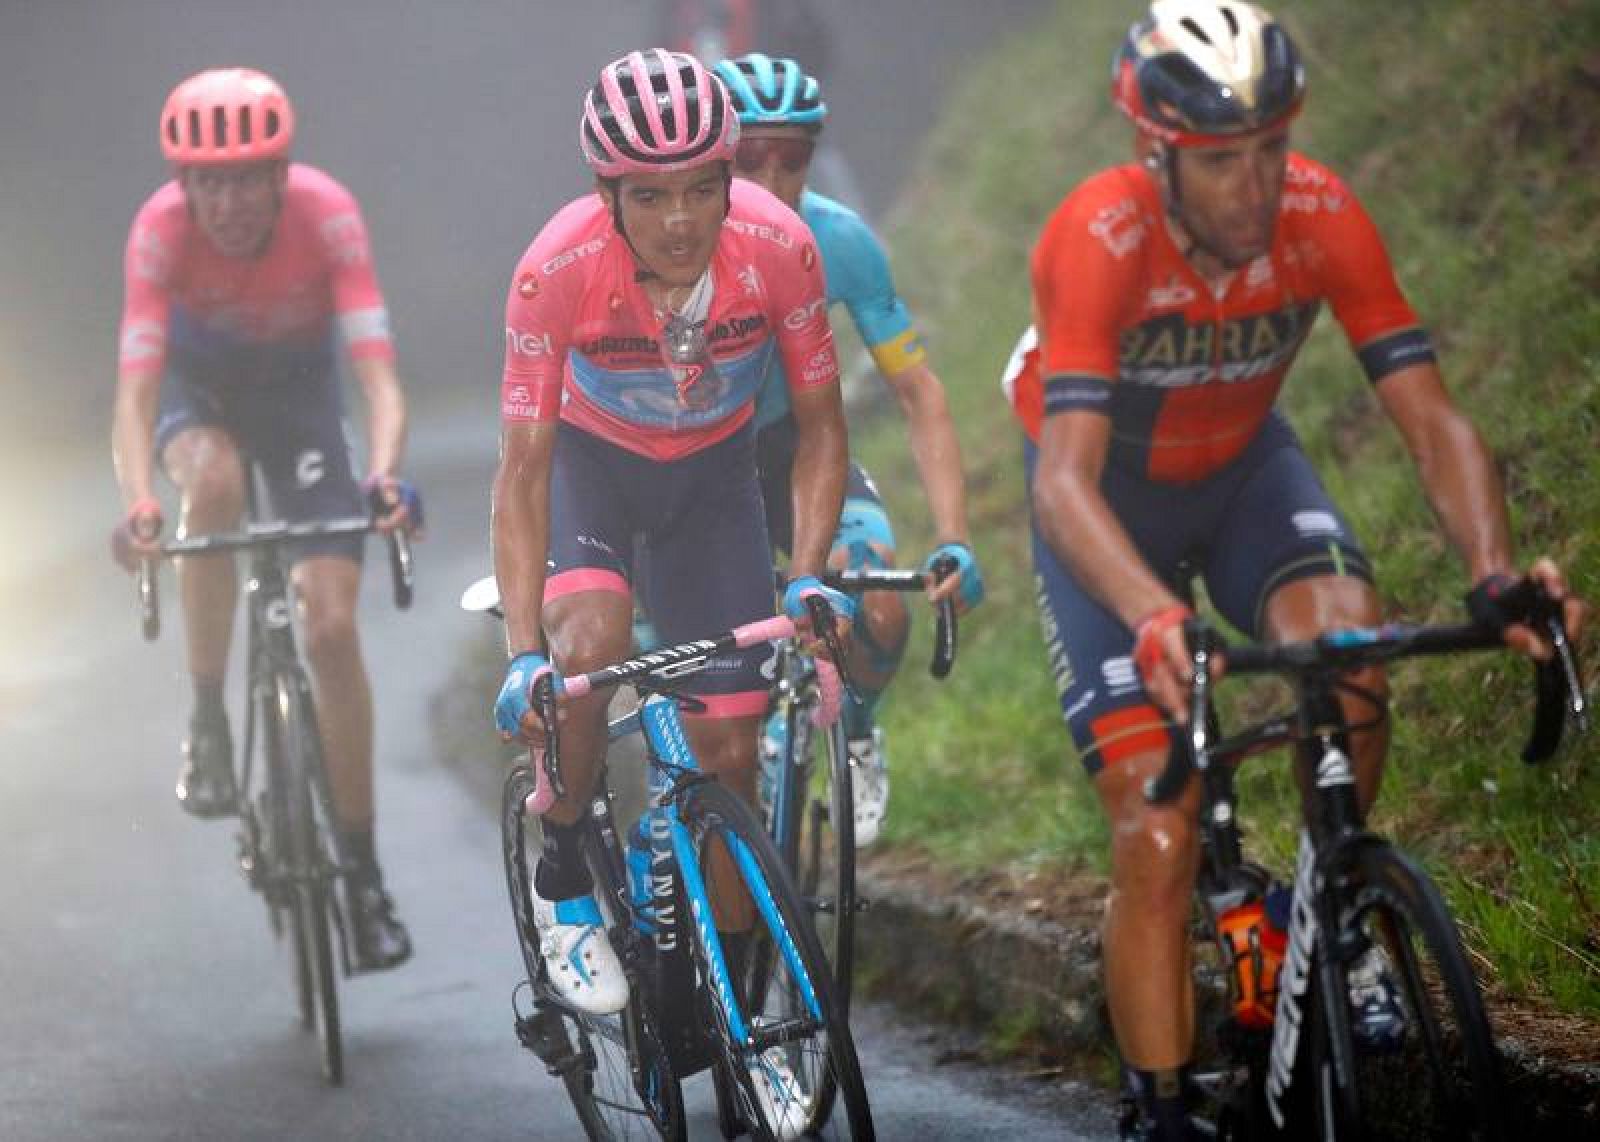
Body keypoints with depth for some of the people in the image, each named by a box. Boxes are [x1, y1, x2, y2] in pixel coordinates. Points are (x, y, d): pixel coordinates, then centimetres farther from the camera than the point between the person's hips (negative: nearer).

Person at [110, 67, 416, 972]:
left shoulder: (327, 215, -31)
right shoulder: (161, 230, -30)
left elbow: (377, 370, -37)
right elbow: (135, 390, -36)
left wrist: (385, 474, -56)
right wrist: (138, 502, -54)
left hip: (297, 389, 0)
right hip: (199, 385, 0)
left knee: (333, 625, -11)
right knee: (213, 483, -37)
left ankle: (362, 869, -1)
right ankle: (209, 724, -20)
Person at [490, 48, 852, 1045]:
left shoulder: (778, 246, -29)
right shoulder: (560, 267, -33)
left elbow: (820, 422, -15)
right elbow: (523, 467, -28)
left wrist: (807, 577, -28)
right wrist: (523, 653, -36)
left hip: (712, 475, 2)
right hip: (590, 463, -2)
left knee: (730, 748, -3)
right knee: (591, 640, -32)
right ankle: (564, 880, -8)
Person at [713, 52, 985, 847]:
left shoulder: (839, 242, -22)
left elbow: (918, 394, -16)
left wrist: (954, 541, -26)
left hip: (788, 440, 1)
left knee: (879, 612, -23)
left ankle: (853, 732, 10)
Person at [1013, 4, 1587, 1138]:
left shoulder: (1323, 217, -25)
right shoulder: (1100, 240, -34)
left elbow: (1433, 421, -25)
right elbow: (1066, 480, -43)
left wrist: (1495, 574, -43)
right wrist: (1157, 619, -61)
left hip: (1242, 465, 2)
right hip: (1112, 498, -2)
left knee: (1347, 638, -30)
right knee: (1156, 835, -13)